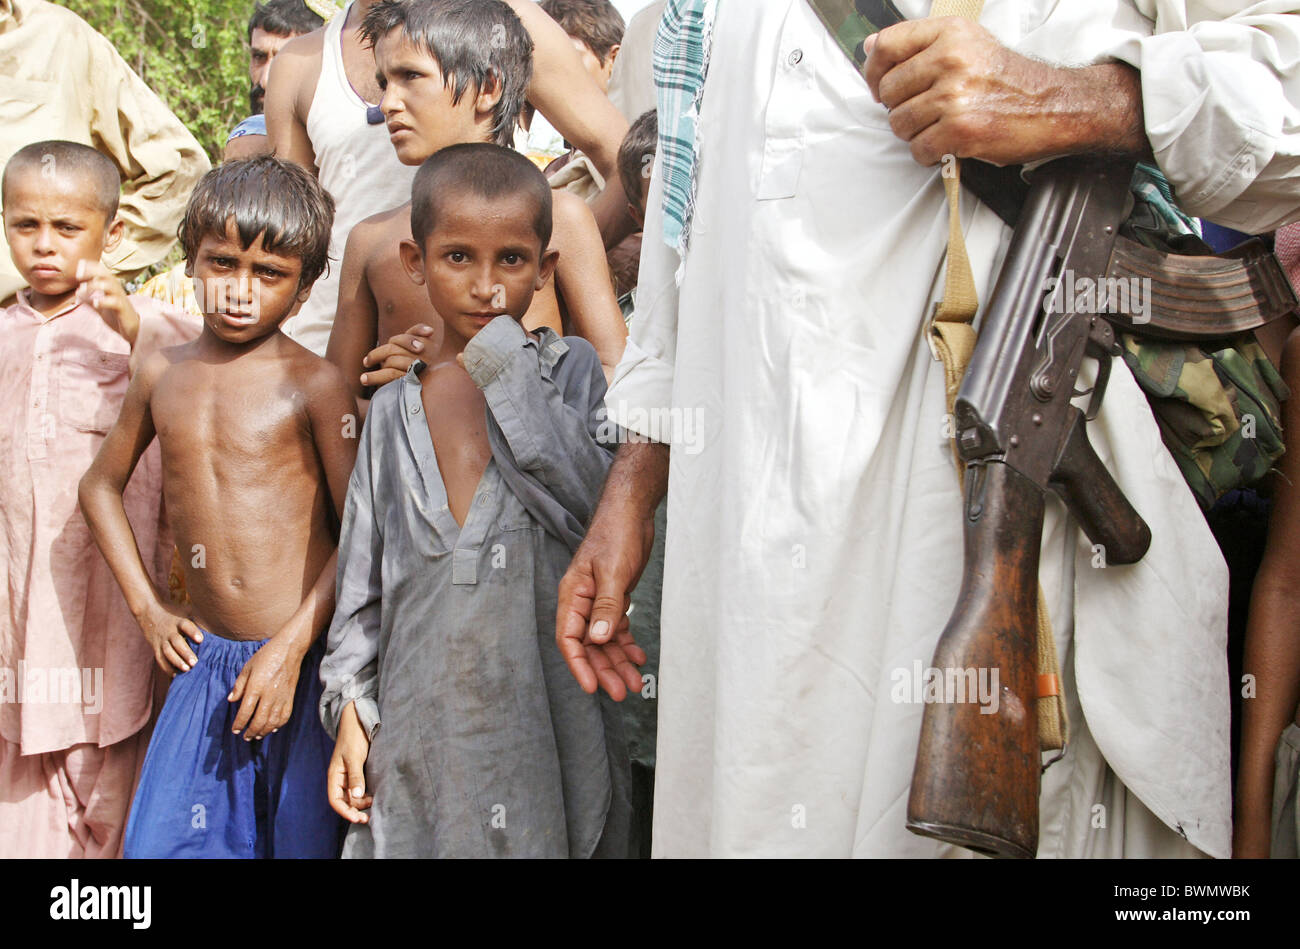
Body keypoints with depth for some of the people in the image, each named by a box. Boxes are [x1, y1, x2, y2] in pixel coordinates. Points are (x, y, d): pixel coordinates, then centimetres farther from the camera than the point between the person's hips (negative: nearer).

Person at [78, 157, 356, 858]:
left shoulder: (313, 384, -7)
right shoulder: (161, 374, 7)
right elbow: (101, 485, 21)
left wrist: (292, 646, -13)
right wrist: (146, 607, 12)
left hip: (302, 657, -4)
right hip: (204, 660, 4)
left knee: (304, 839, 4)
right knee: (164, 838, 6)